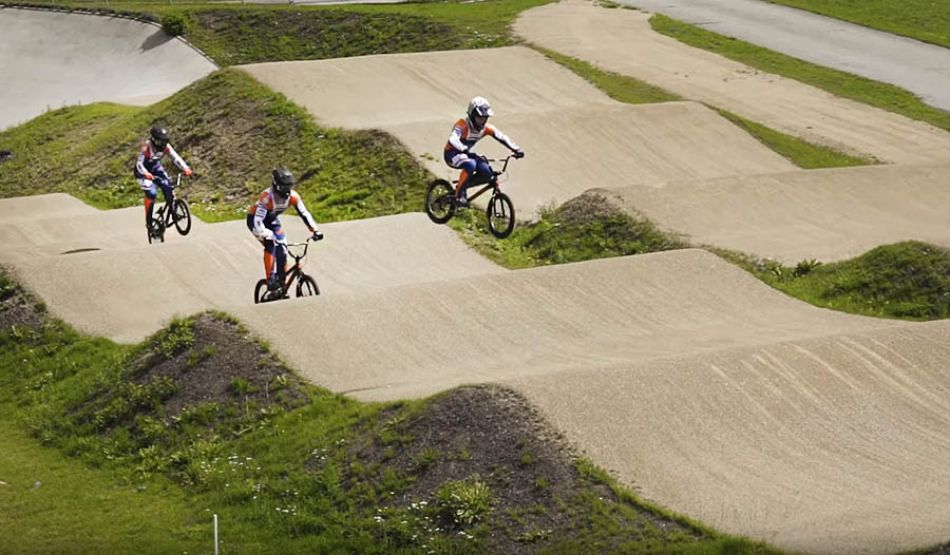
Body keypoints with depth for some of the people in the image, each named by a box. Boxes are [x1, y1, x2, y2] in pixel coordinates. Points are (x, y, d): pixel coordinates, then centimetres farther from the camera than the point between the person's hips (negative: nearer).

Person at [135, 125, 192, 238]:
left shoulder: (166, 146, -19)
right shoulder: (146, 147, -32)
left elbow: (175, 157, -21)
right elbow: (139, 164, -36)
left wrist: (185, 168, -38)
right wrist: (146, 174, -56)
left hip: (156, 168, 5)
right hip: (144, 171, -5)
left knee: (168, 187, -19)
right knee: (151, 193, -23)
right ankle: (148, 221, -10)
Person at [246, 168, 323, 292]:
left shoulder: (293, 196, -23)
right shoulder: (267, 197, -38)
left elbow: (304, 213, -21)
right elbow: (258, 221, -44)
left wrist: (315, 231, -33)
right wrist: (267, 236, -56)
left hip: (271, 219, 5)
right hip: (254, 219, -5)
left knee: (282, 249, -8)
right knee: (270, 245, -26)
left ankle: (282, 281, 4)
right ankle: (270, 280, -22)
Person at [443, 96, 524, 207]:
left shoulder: (486, 128, -8)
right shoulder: (462, 125, -26)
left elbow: (502, 137, -11)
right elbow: (453, 139, -42)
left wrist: (516, 150, -26)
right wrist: (465, 150, -58)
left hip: (468, 153, 6)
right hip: (452, 154, -6)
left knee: (487, 172, -17)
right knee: (470, 165, -36)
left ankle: (464, 184, 8)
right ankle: (459, 193, -20)